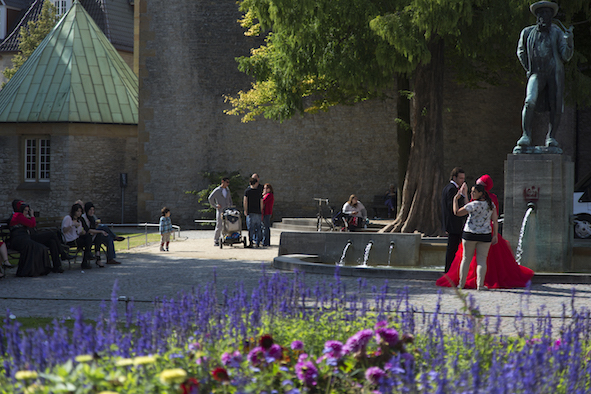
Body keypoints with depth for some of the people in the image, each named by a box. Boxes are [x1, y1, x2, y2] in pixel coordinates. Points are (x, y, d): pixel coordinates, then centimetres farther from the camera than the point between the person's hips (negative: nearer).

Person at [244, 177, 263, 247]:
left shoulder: (247, 191, 0)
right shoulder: (259, 191, 4)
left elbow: (245, 201, -6)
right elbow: (261, 202, 7)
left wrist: (245, 210, -1)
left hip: (250, 212, -2)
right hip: (258, 212, 2)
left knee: (250, 228, -3)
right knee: (258, 228, 9)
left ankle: (251, 242, -10)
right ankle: (257, 243, 9)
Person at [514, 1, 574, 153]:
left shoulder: (557, 33, 3)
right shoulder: (527, 32, 7)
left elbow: (566, 56, -3)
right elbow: (521, 52, 23)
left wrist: (569, 42, -20)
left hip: (555, 73, 0)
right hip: (537, 74, 0)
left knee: (556, 108, -3)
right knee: (530, 102, -23)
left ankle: (550, 139, 15)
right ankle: (526, 137, -21)